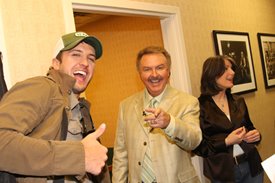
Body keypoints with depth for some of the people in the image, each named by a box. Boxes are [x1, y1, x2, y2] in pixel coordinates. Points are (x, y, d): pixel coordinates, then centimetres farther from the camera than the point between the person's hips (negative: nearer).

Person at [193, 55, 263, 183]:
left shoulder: (238, 101, 5)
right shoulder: (200, 106, -13)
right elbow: (198, 147, -11)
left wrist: (256, 135, -3)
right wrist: (226, 142, -21)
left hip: (251, 166, 5)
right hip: (223, 172, -5)